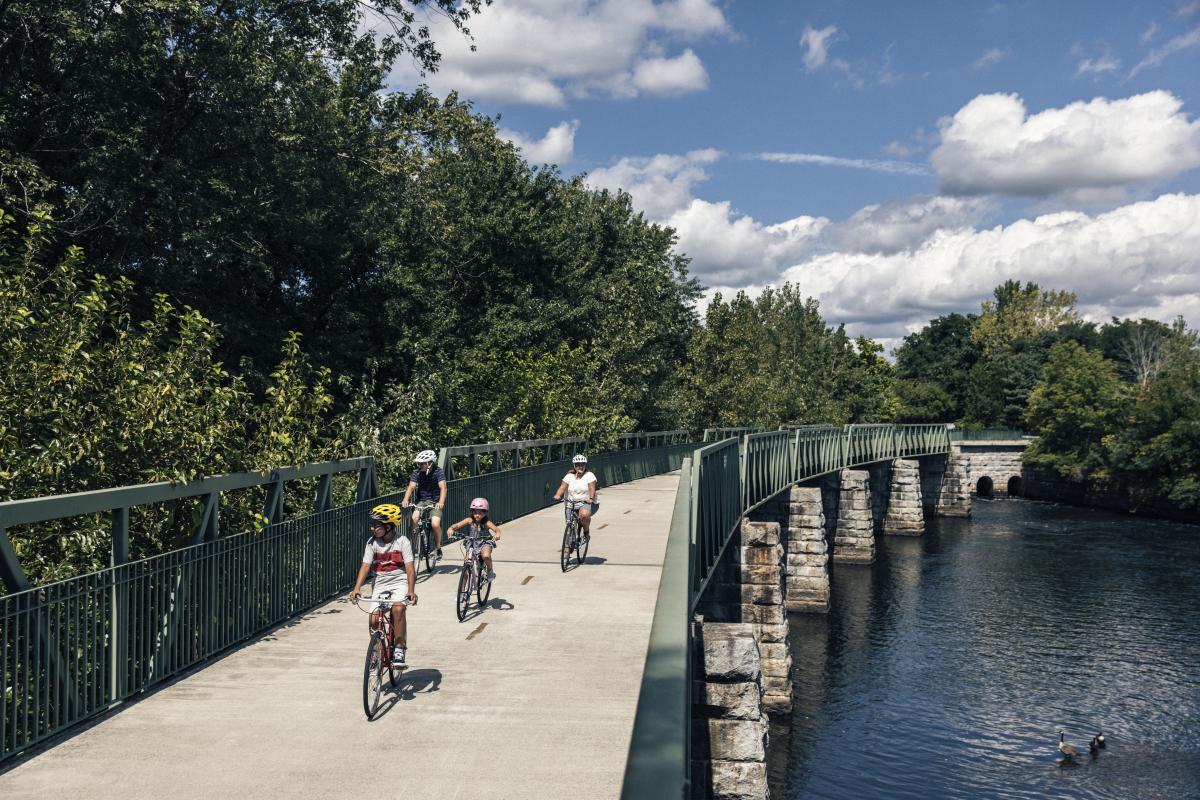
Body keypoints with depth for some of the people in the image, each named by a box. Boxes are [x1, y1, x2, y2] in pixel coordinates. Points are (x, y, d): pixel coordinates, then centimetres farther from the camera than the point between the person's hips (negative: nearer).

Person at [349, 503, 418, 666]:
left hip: (399, 582, -3)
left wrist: (411, 590, -31)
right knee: (374, 619, -11)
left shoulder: (402, 541, -12)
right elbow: (365, 566, -8)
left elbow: (410, 568, -17)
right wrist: (357, 588, -23)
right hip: (380, 584, 3)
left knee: (398, 609, -30)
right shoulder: (372, 542, -3)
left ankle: (399, 648, -16)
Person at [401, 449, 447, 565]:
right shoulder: (416, 473, -5)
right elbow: (411, 487, -16)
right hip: (422, 502, 2)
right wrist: (406, 500, -35)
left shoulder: (438, 472, -13)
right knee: (414, 518, -26)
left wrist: (441, 502, -42)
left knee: (435, 524, -24)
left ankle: (438, 549, -2)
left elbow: (443, 487, -25)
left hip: (435, 503, -2)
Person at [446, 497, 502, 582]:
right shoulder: (470, 520, -12)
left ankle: (490, 571, -3)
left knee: (486, 556, -35)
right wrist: (451, 529, -43)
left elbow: (497, 529, -33)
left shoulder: (487, 523, -18)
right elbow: (457, 525, -21)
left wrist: (497, 535, -57)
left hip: (485, 544, -3)